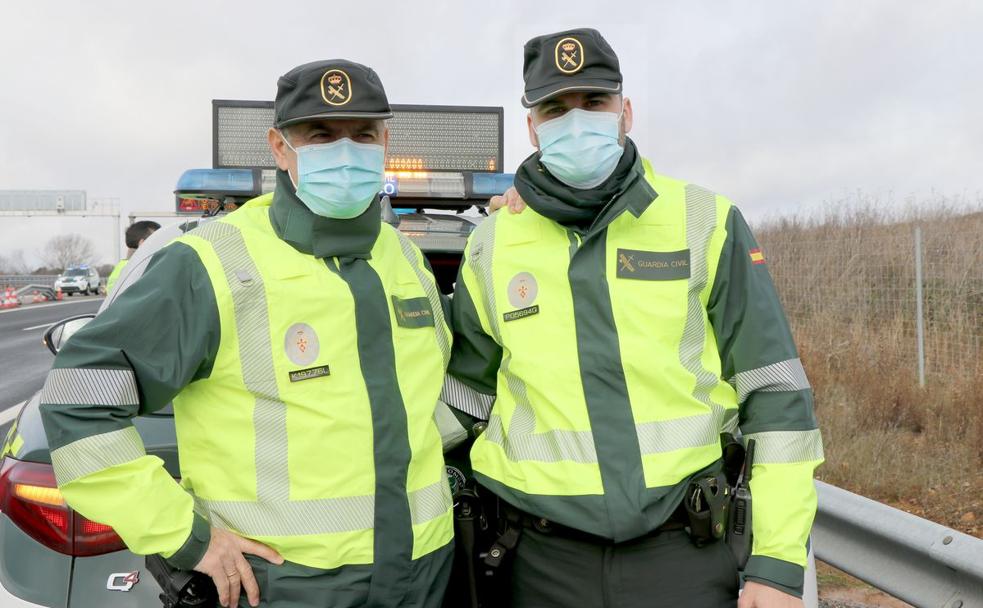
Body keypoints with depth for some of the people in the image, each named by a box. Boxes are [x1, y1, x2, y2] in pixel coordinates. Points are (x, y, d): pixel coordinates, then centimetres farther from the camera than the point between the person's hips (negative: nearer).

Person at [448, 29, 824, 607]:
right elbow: (462, 390, 15)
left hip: (689, 553, -1)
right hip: (546, 560, 2)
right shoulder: (491, 246, 2)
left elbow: (777, 396, -3)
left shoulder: (705, 223, -3)